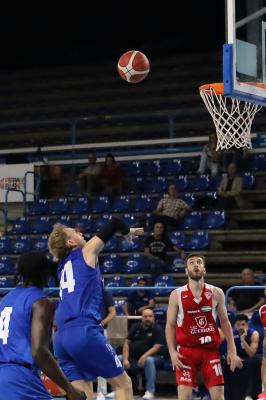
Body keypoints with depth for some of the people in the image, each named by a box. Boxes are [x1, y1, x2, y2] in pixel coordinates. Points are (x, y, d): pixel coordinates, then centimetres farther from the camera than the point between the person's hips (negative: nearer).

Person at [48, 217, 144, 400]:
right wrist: (128, 231, 28)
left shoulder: (64, 264, 24)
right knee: (123, 383, 5)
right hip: (84, 331, -7)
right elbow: (114, 222, 7)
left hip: (62, 337, 7)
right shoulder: (86, 252, 7)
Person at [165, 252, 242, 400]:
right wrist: (172, 352, -9)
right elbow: (170, 325, 2)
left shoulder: (216, 293, 3)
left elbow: (224, 322, 9)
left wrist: (232, 351, 3)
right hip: (186, 350, -1)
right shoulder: (177, 295, -1)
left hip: (210, 349, 2)